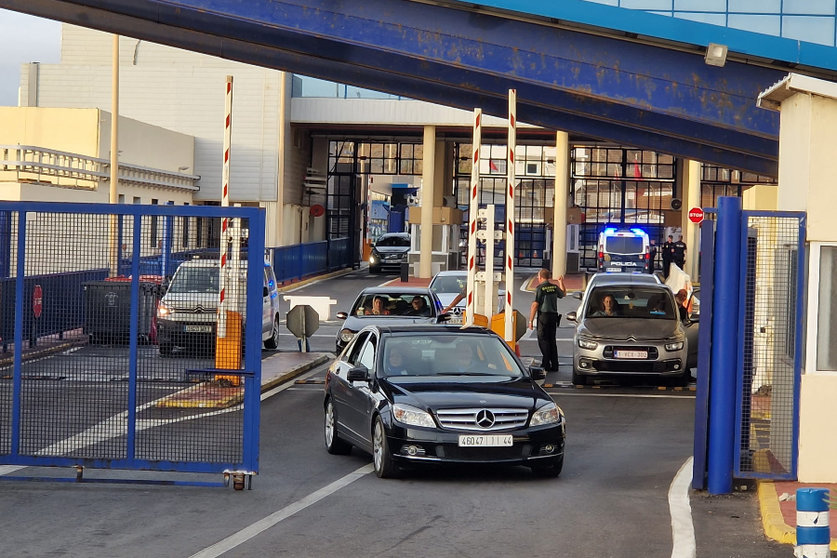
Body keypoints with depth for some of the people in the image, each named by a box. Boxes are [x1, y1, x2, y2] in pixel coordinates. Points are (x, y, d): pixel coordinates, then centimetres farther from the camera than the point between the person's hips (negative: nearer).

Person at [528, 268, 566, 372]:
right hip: (554, 315, 6)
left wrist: (531, 321, -10)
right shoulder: (554, 287, 7)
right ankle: (554, 365, 13)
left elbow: (535, 305, -14)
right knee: (552, 340, 12)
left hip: (543, 316, -6)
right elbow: (563, 294, 29)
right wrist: (561, 282, 44)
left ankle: (546, 365, -8)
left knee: (543, 340, -2)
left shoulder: (540, 288, -11)